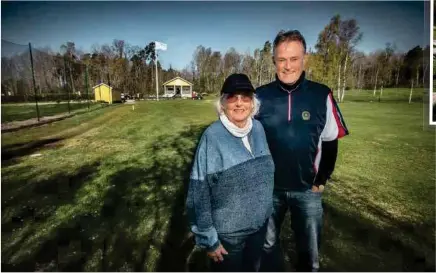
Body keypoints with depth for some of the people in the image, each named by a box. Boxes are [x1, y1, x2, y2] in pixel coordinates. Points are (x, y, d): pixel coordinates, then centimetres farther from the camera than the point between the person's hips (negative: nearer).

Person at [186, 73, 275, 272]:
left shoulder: (258, 129, -5)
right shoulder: (212, 137, -24)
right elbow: (199, 192, -20)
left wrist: (266, 212, 12)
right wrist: (208, 239, -15)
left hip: (260, 226, 5)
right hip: (227, 233, -5)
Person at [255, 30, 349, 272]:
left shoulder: (322, 96, -9)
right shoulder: (260, 96, -9)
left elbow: (330, 142, 1)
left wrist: (322, 180, 0)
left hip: (308, 189, 0)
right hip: (268, 188, 1)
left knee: (310, 250, 18)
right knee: (267, 244, 20)